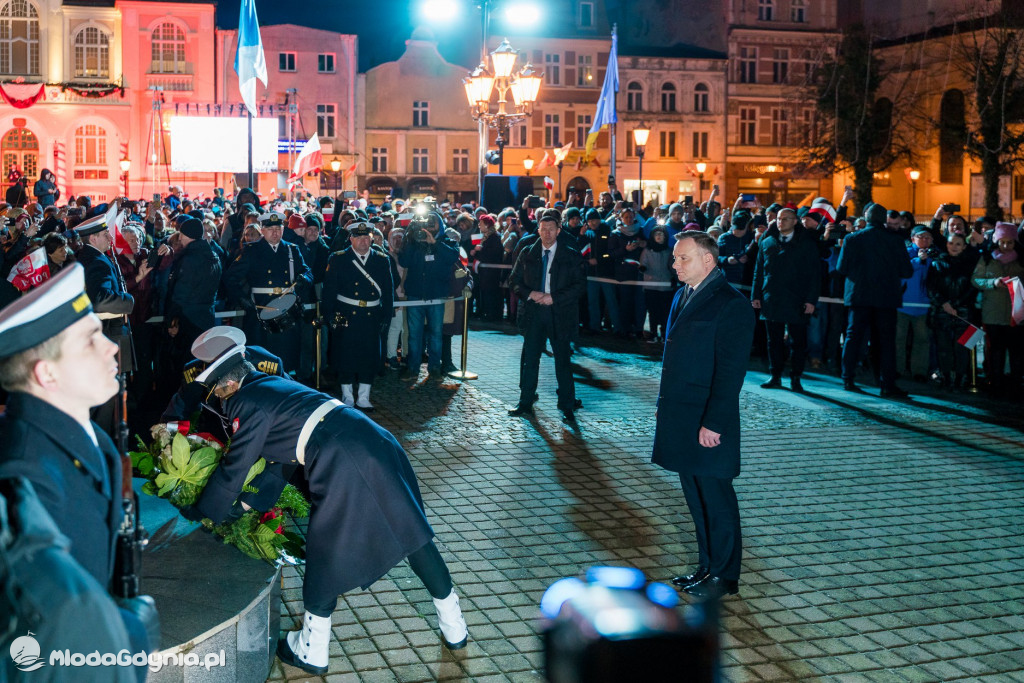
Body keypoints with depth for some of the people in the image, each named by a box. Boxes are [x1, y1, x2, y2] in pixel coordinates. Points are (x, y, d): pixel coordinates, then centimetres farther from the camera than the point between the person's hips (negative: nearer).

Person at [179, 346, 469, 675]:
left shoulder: (247, 404, 0)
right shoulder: (274, 384, 26)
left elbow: (234, 469, 5)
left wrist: (199, 514, 19)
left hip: (345, 467, -9)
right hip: (378, 443, 9)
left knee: (326, 554, 7)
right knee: (411, 530, 16)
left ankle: (312, 652, 23)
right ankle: (454, 628, 29)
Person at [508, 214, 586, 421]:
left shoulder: (571, 256, 0)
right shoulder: (527, 254, 7)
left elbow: (580, 285, -4)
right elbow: (514, 280, 9)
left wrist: (554, 298, -14)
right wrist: (530, 294, -10)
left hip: (560, 313, -2)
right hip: (533, 312, 2)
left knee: (563, 360, 4)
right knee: (529, 359, 6)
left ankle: (567, 406, 13)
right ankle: (525, 403, 15)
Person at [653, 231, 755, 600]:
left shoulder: (731, 305, -15)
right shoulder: (683, 296, 12)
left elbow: (730, 372, -18)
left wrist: (713, 424, -19)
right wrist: (665, 406, 12)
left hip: (706, 423, -8)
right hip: (680, 418, 8)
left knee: (716, 498, 3)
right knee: (696, 498, 16)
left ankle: (724, 576, 16)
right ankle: (707, 567, 28)